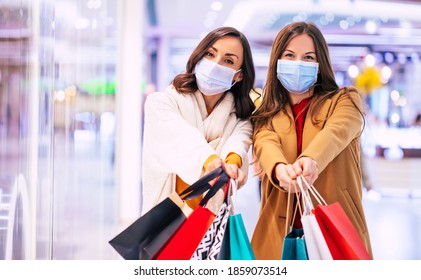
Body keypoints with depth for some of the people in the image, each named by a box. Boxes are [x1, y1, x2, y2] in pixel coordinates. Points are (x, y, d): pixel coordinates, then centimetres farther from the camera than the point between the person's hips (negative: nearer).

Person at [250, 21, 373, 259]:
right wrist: (280, 169, -35)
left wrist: (311, 160, -38)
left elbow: (335, 133, -15)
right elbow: (266, 143, -11)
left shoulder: (346, 100, 7)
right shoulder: (267, 114, 11)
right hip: (279, 233, 2)